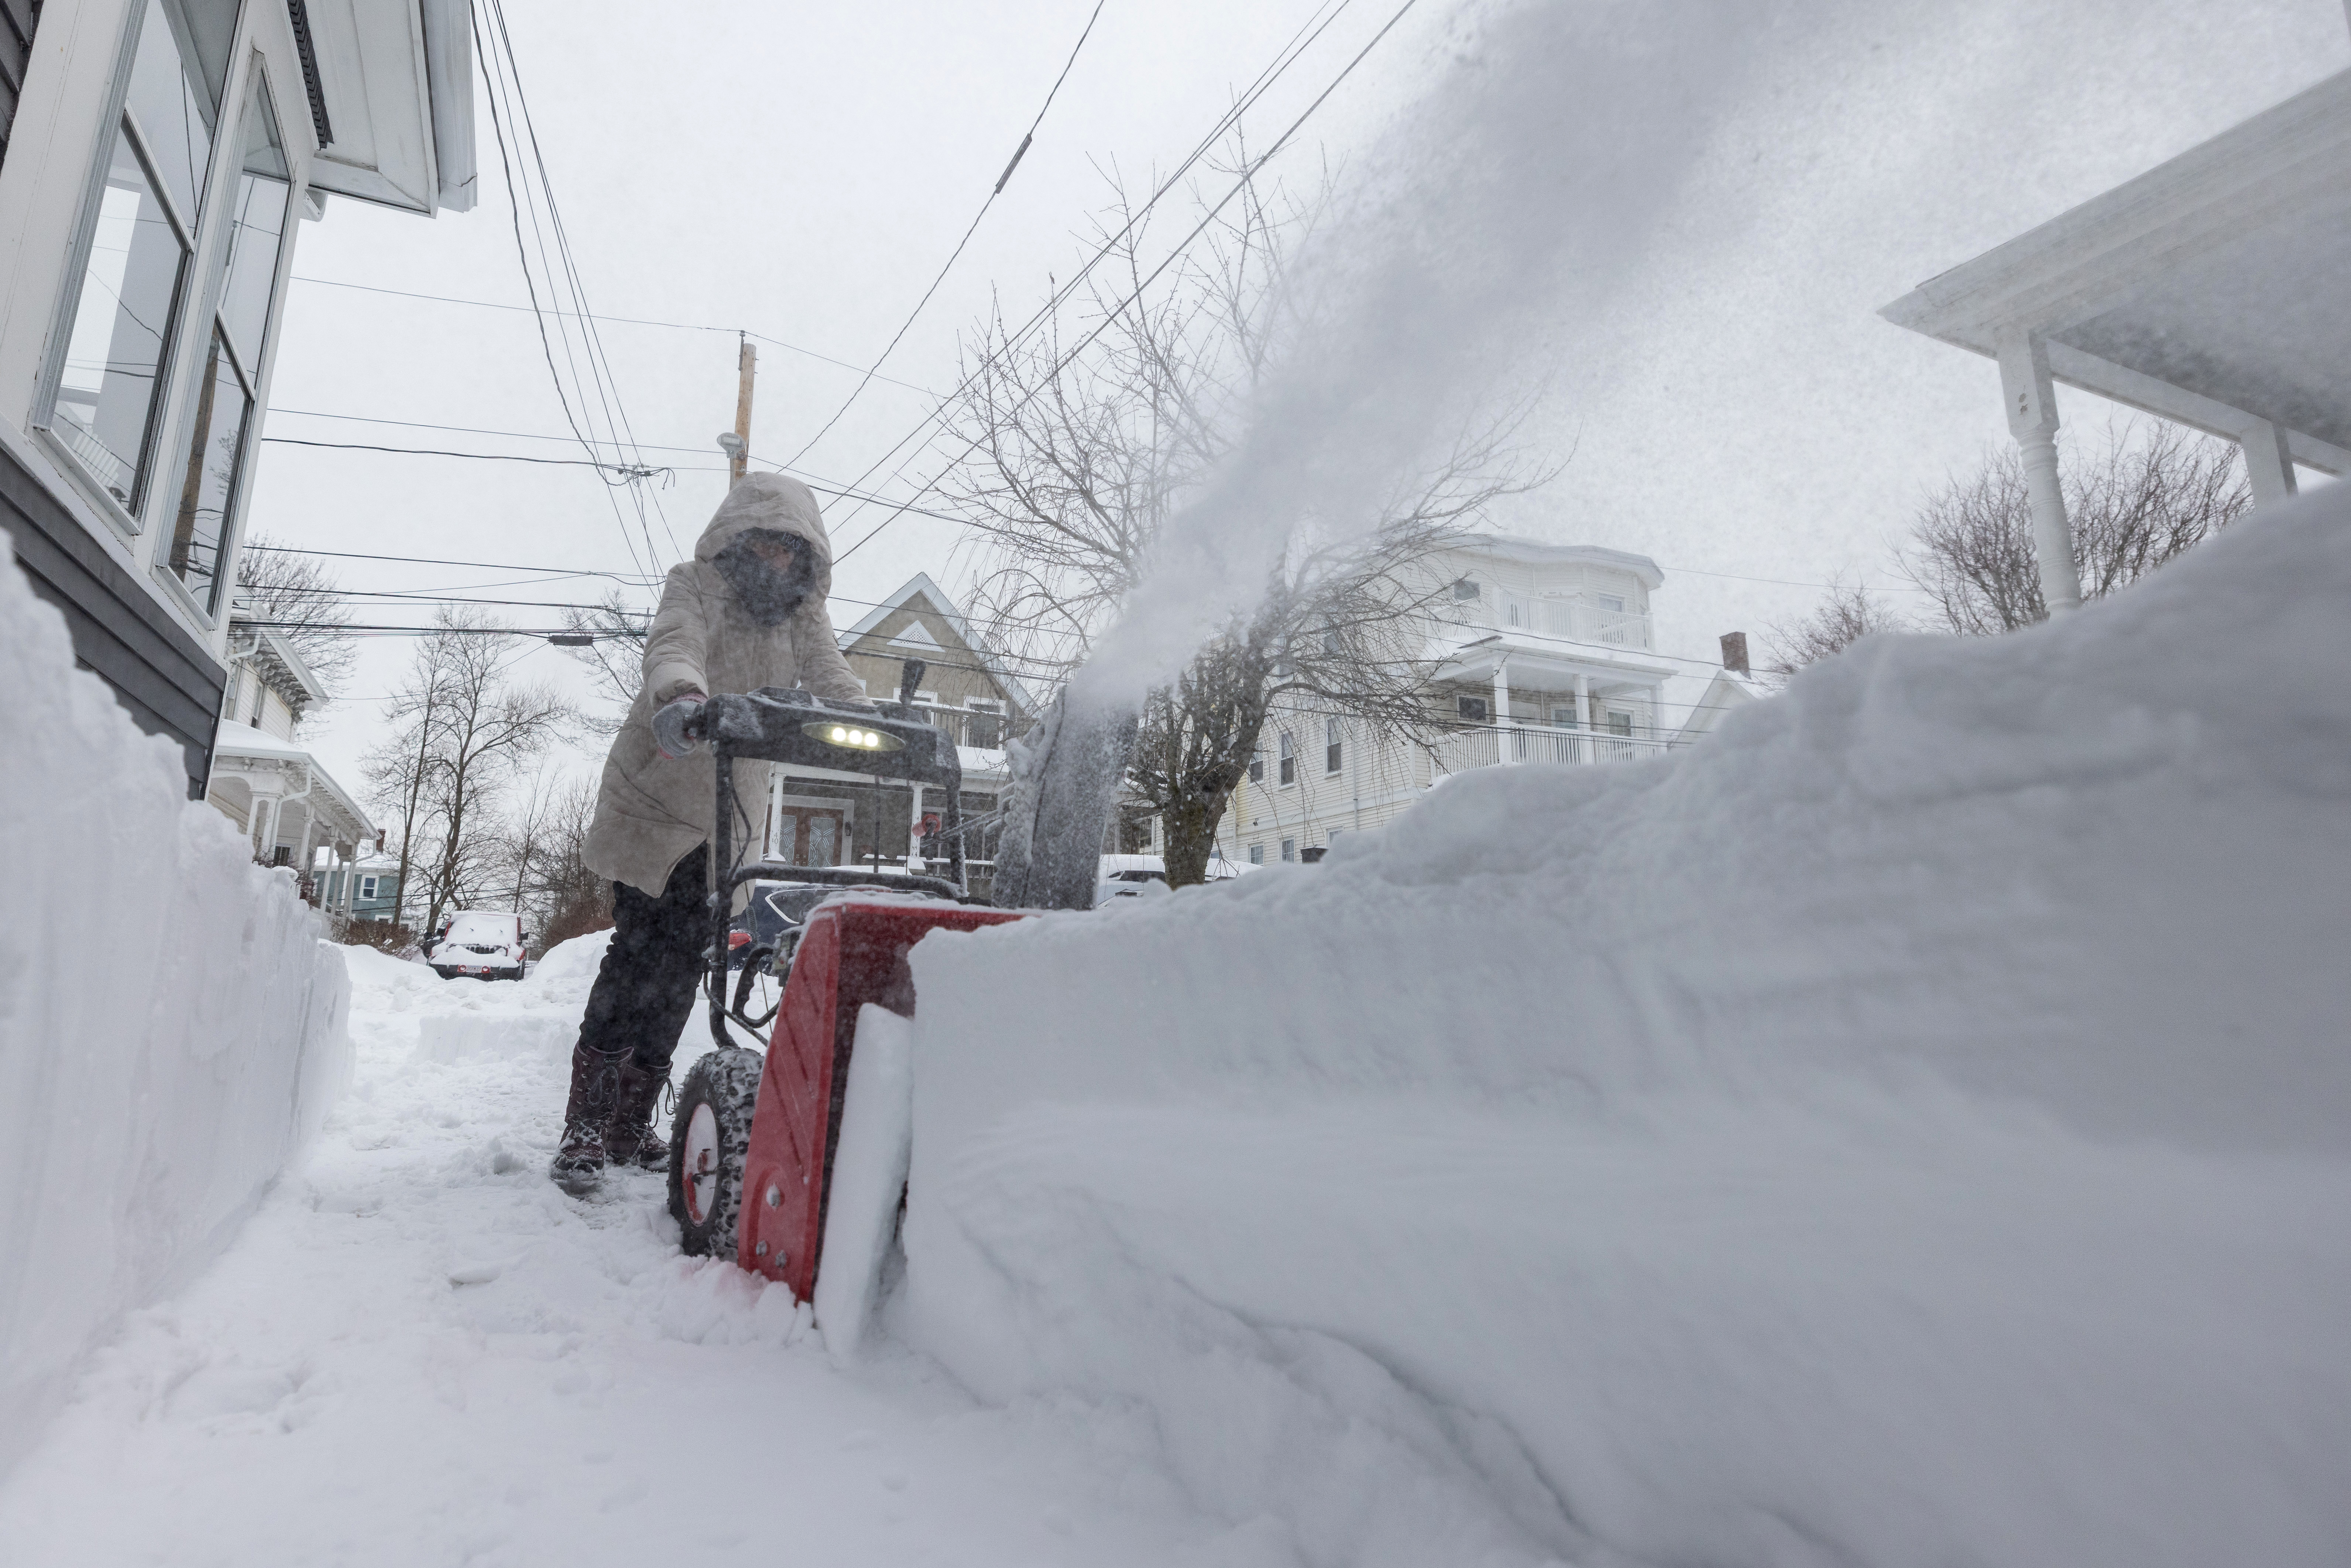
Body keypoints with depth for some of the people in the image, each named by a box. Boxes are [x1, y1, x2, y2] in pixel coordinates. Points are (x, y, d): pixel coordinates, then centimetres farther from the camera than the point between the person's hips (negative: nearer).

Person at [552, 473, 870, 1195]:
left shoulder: (801, 617, 6)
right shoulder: (695, 585, -7)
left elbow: (832, 681, -9)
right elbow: (674, 646, -28)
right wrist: (681, 697, -52)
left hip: (728, 811, 4)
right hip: (656, 800, -4)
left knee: (681, 965, 5)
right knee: (638, 953, -11)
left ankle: (632, 1124, 15)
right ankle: (584, 1128, -4)